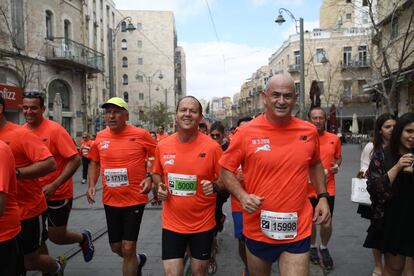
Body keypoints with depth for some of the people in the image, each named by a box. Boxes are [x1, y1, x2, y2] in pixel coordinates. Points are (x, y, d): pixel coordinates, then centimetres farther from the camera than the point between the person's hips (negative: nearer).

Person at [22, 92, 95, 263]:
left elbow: (75, 160, -19)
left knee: (56, 237, 5)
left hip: (57, 194, -5)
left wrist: (54, 186, -24)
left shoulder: (55, 130, -17)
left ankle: (84, 238, 37)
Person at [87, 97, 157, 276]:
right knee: (116, 247, 18)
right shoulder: (100, 137, 2)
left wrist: (150, 178, -15)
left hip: (135, 200, -5)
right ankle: (136, 260, 49)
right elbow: (94, 162, 15)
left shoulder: (141, 135, -11)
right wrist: (91, 185, 2)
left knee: (128, 247, -1)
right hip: (110, 201, 5)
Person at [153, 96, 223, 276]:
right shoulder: (162, 146, -3)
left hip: (203, 224, -1)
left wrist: (214, 187, -23)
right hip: (172, 223, 1)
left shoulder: (212, 147, -12)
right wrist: (160, 187, -6)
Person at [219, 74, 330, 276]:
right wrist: (243, 196, -17)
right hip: (258, 229, 0)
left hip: (298, 230, 1)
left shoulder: (309, 131, -2)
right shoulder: (246, 132, -11)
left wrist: (322, 196, 7)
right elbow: (226, 170, -3)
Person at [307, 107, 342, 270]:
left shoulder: (334, 139, 0)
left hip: (327, 188, 1)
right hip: (308, 188, -1)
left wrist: (337, 165, -5)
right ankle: (312, 247, 41)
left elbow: (339, 157, 16)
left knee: (327, 224, 6)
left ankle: (324, 248, 35)